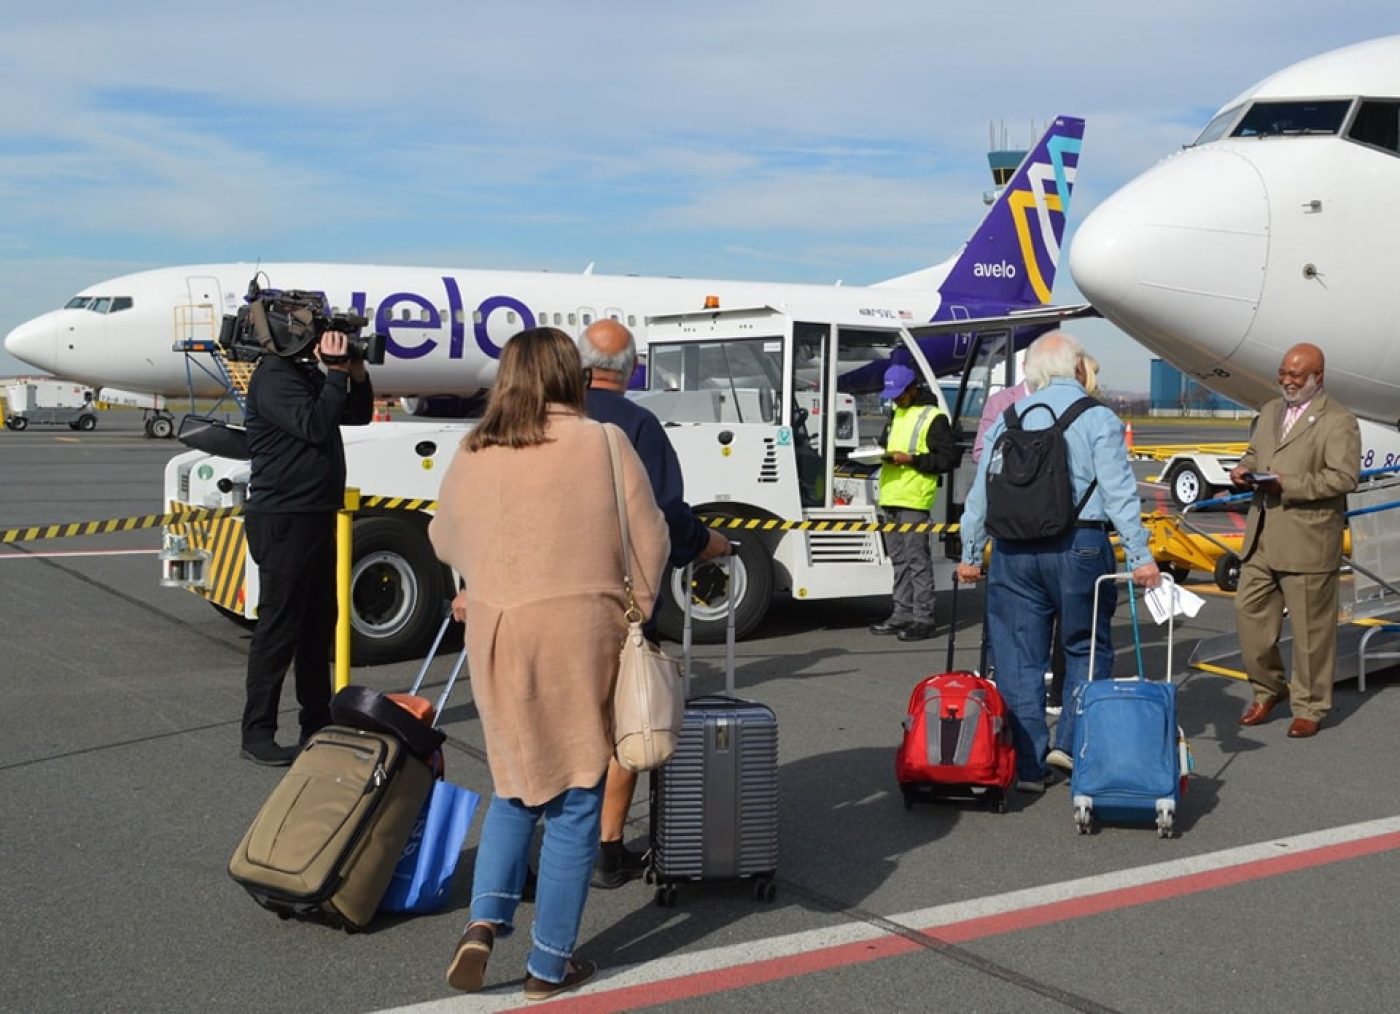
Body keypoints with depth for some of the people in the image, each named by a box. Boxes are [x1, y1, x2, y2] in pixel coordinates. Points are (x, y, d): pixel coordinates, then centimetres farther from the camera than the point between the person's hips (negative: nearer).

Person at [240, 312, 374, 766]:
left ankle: (317, 720, 26)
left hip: (317, 517, 10)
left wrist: (356, 373, 3)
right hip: (282, 520, -10)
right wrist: (337, 372, -19)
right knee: (278, 627, -6)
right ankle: (257, 733, 0)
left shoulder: (310, 374, 14)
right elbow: (313, 426, -25)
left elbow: (359, 415, 20)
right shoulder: (273, 379, -14)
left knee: (318, 624, 15)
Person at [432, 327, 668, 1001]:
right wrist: (635, 616, 12)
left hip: (494, 634, 3)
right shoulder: (602, 445, -5)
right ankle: (550, 965, 12)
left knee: (516, 787, 21)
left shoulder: (473, 454, 5)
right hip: (580, 633, -3)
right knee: (574, 802, 7)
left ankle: (485, 920, 4)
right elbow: (649, 544, -2)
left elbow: (442, 541, 18)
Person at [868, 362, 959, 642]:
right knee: (899, 560, 12)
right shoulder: (896, 414, 19)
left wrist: (912, 459, -18)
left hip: (915, 501, -8)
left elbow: (948, 458, -11)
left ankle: (923, 618, -3)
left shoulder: (933, 417, -7)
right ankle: (902, 614, 19)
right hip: (890, 498, 8)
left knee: (917, 560, -7)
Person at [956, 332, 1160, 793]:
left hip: (1013, 550, 3)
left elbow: (981, 493, 12)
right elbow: (1119, 493, -7)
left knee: (1019, 657, 8)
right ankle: (1071, 742, 6)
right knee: (1086, 649, 13)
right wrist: (1140, 557, -7)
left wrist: (971, 555, 20)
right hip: (1080, 543, -3)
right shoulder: (1097, 417, -1)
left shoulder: (1008, 420, 11)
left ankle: (1029, 764, 10)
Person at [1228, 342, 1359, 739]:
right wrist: (1245, 469, 2)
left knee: (1310, 627, 2)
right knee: (1250, 612, 9)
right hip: (1262, 539, 7)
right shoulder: (1270, 411, 16)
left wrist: (1288, 484, -22)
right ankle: (1268, 688, 28)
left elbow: (1344, 477, -16)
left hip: (1307, 543, -7)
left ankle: (1310, 708, 15)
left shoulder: (1338, 422, -7)